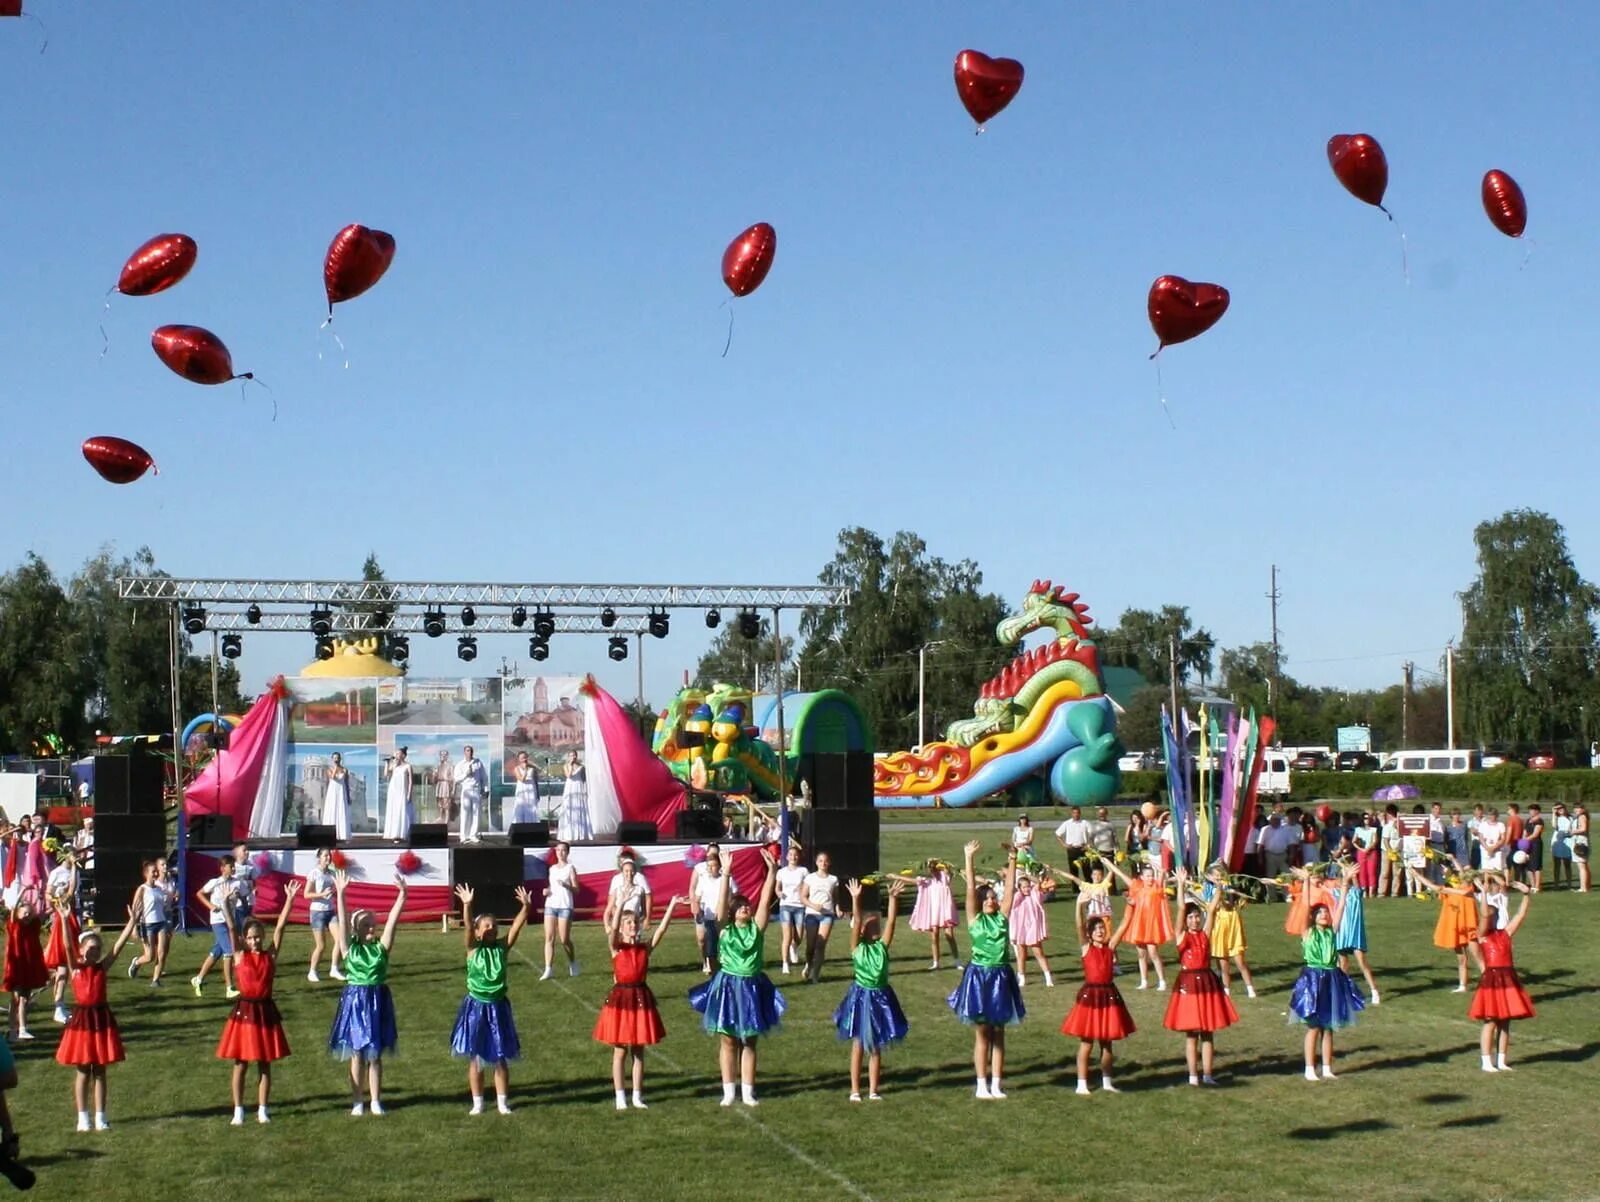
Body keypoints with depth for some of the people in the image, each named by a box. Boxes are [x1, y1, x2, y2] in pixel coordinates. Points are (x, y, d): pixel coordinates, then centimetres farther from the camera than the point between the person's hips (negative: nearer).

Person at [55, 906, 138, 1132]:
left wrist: (132, 922, -16)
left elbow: (118, 946, -7)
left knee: (100, 1071, 8)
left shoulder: (103, 967, 1)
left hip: (102, 1018, 2)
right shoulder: (75, 967, -4)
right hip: (81, 1018, -2)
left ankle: (100, 1117, 13)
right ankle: (83, 1117, 15)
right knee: (83, 1071, 7)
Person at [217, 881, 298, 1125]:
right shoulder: (240, 956, -2)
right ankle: (238, 1111, 14)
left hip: (266, 1011, 1)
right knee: (241, 1064, 5)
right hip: (244, 1011, -1)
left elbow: (280, 926, -5)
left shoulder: (270, 955, 0)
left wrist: (289, 899, -11)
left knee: (264, 1064, 8)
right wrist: (226, 906, -23)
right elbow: (231, 930, -11)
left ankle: (262, 1110, 17)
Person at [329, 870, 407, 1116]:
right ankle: (357, 1102, 14)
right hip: (355, 1000, -1)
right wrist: (340, 893, -23)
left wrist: (402, 894, -18)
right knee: (357, 1054, 6)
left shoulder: (382, 946, 1)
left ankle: (376, 1101, 14)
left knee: (375, 1054, 7)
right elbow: (342, 921, -12)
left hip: (378, 1000, 1)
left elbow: (393, 919, -8)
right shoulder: (350, 948, -2)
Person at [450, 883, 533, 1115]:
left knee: (501, 1058, 7)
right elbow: (467, 927, -23)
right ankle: (477, 1103, 17)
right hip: (476, 1006, -2)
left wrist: (525, 907, -26)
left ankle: (502, 1102, 17)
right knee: (475, 1058, 7)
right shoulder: (473, 949, -6)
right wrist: (467, 905, -39)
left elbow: (517, 926, -12)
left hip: (498, 1006, 2)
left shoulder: (502, 948, -1)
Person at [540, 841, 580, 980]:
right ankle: (549, 969, -9)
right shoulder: (552, 868, 16)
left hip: (565, 906, -5)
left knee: (564, 940, -1)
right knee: (549, 938, -6)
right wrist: (546, 890, 5)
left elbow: (576, 890, -6)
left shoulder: (570, 868, -1)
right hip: (550, 905, 5)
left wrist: (566, 885, -24)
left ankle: (572, 964, 24)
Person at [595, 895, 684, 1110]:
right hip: (620, 998, -3)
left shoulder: (645, 947, 3)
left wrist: (672, 905, -17)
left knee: (638, 1051, 9)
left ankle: (637, 1096, 17)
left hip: (641, 999, 3)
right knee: (620, 1051, 6)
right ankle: (620, 1097, 12)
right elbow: (612, 929, -23)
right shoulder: (616, 947, -5)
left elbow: (661, 929, -6)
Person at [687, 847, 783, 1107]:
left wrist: (772, 871, -15)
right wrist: (726, 875, -25)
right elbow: (722, 901, -15)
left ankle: (747, 1092, 13)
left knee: (749, 1042, 8)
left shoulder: (756, 927, 1)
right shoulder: (725, 928, -3)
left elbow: (765, 899, -7)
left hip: (752, 986, 2)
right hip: (728, 986, -2)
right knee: (728, 1041, 4)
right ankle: (729, 1092, 11)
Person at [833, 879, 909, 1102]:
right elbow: (856, 922, -18)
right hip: (861, 997, -3)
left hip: (880, 997, 3)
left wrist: (893, 898, -15)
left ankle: (873, 1090, 17)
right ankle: (855, 1090, 13)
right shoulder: (857, 947, -6)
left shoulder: (882, 946, 2)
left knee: (876, 1047, 10)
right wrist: (855, 899, -29)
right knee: (858, 1046, 7)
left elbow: (891, 921, -6)